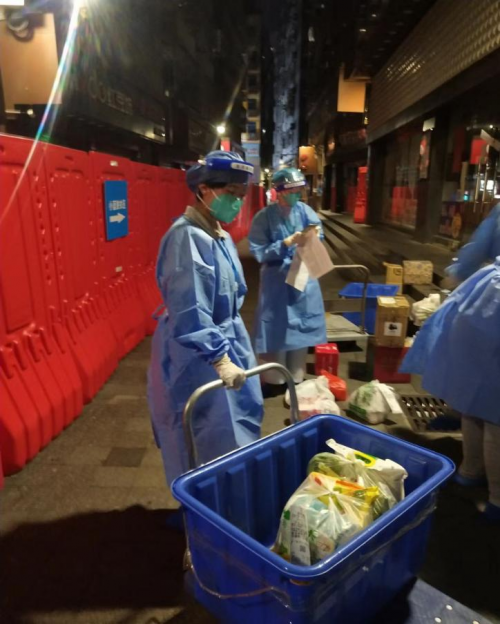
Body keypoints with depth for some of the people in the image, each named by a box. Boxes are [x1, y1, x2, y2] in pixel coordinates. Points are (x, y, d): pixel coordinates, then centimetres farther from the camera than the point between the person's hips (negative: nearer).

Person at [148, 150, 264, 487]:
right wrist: (219, 358, -28)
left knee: (236, 431, 21)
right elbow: (190, 311, -27)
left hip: (228, 341, 9)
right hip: (198, 356, -9)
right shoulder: (187, 237, -22)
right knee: (209, 442, 6)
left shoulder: (220, 235, 7)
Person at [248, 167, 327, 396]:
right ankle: (273, 380, 21)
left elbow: (318, 232, 10)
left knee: (300, 326, 14)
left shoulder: (304, 210, -2)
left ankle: (296, 378, 31)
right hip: (277, 280, -4)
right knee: (277, 329, 4)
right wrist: (288, 242, -22)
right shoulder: (264, 217, -12)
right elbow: (260, 252, -15)